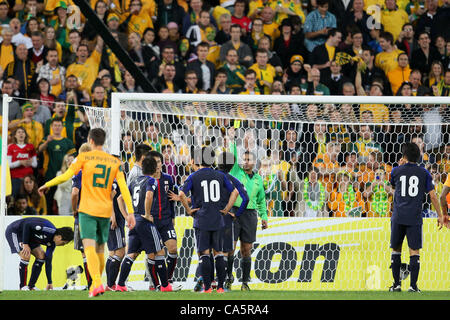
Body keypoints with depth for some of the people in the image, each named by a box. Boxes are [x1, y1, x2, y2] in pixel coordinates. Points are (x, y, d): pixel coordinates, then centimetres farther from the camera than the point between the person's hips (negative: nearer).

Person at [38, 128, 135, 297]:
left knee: (89, 247, -12)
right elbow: (124, 188, -1)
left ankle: (97, 283, -30)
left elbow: (66, 176, -7)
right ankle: (96, 283, 26)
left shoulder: (84, 157, -3)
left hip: (87, 210, -4)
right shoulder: (115, 162, 7)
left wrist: (47, 185, 9)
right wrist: (130, 212, -2)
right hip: (105, 211, 4)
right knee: (100, 249, 18)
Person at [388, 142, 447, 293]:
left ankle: (396, 284, 10)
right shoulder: (424, 173, 3)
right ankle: (413, 285, -5)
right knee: (414, 251, 1)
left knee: (396, 249, 11)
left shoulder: (396, 171, 3)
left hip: (398, 217, 1)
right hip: (415, 218, 0)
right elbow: (432, 196, 1)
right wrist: (440, 215, 9)